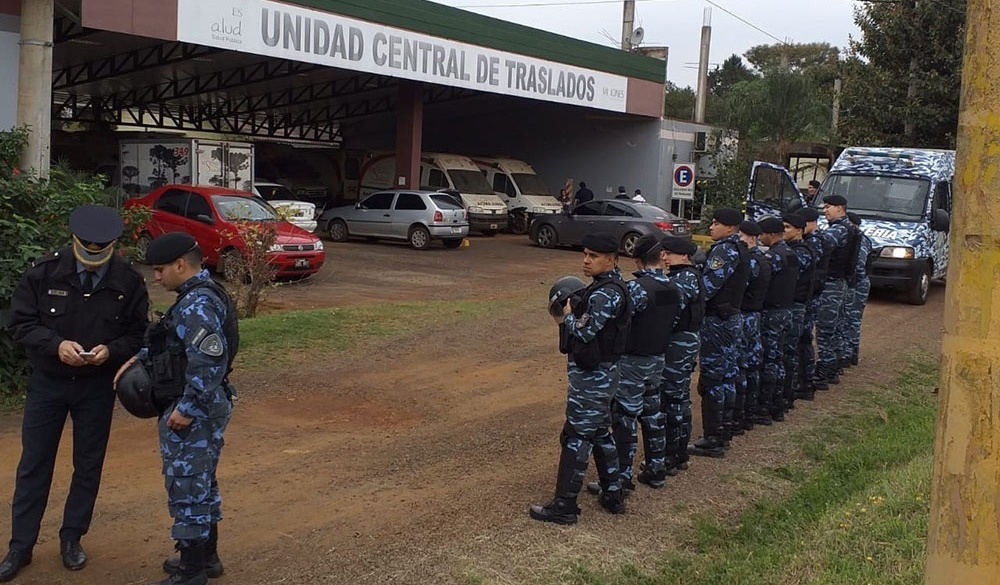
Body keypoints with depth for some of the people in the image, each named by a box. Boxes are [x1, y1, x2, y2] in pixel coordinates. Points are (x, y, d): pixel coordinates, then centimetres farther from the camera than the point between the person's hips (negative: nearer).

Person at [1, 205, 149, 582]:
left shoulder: (128, 282, -11)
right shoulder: (45, 272, -12)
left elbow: (138, 335, -3)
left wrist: (111, 350, -22)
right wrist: (56, 345, -23)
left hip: (97, 387, 0)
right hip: (47, 382, 0)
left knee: (88, 466, 10)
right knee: (33, 465, 8)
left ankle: (72, 539, 28)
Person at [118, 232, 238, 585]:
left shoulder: (197, 305, -21)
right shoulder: (200, 296, 11)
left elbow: (207, 365, -28)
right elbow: (172, 341, 25)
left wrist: (187, 409, -23)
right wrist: (140, 358, 14)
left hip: (193, 412, -10)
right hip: (204, 409, 10)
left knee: (187, 487, 0)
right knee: (201, 483, 20)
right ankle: (206, 556, 33)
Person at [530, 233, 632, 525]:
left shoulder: (607, 293, -21)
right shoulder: (606, 286, 11)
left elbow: (585, 331, -25)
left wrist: (566, 316, -8)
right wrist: (570, 315, -2)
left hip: (592, 377, -10)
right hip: (599, 373, 10)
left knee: (576, 438, -4)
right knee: (600, 434, 18)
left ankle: (564, 506, 3)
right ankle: (613, 495, 27)